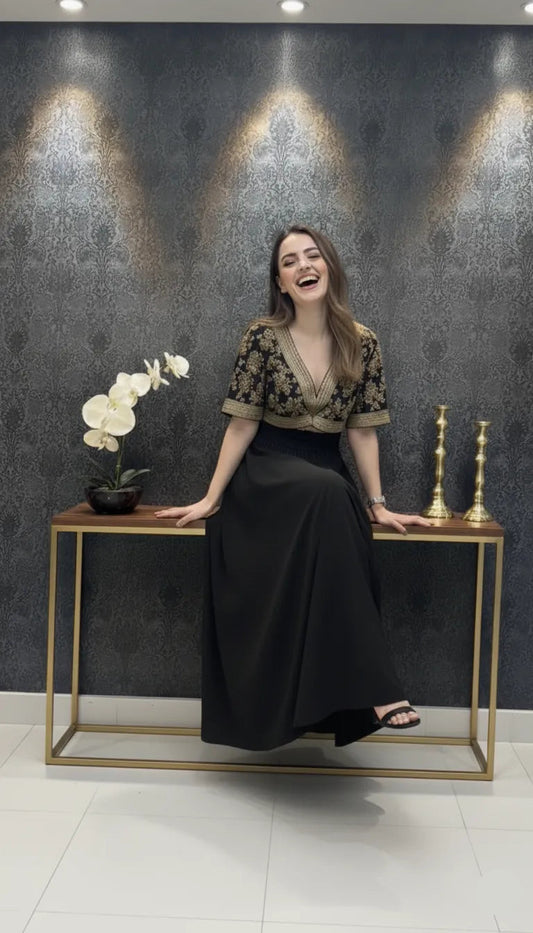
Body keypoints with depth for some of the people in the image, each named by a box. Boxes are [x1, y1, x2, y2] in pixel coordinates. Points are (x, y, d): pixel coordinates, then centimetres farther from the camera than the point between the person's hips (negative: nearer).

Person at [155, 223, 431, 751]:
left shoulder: (361, 343, 2)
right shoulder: (263, 336, -5)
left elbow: (362, 431, 5)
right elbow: (242, 423, -3)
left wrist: (378, 504, 3)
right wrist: (211, 498, -2)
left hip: (329, 478, 3)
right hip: (266, 470, -3)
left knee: (350, 545, -31)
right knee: (328, 494, -36)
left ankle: (344, 700, -17)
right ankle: (374, 687, -34)